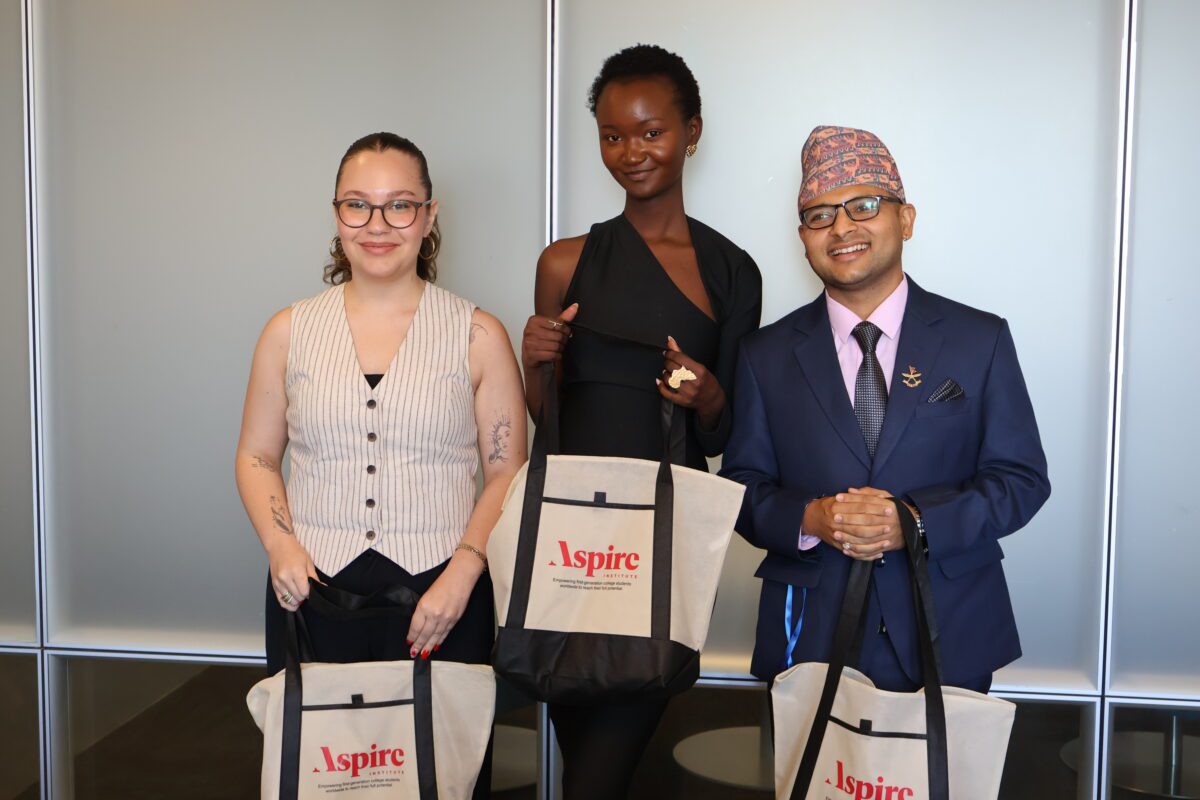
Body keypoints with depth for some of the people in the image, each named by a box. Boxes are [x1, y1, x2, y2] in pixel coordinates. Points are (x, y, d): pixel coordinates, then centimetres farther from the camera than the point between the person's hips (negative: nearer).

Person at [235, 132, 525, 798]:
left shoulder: (477, 336, 2)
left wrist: (461, 575, -11)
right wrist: (282, 548, -4)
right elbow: (256, 456, 13)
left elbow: (507, 476, 2)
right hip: (312, 591, 2)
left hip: (441, 598, -1)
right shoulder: (290, 331, 8)